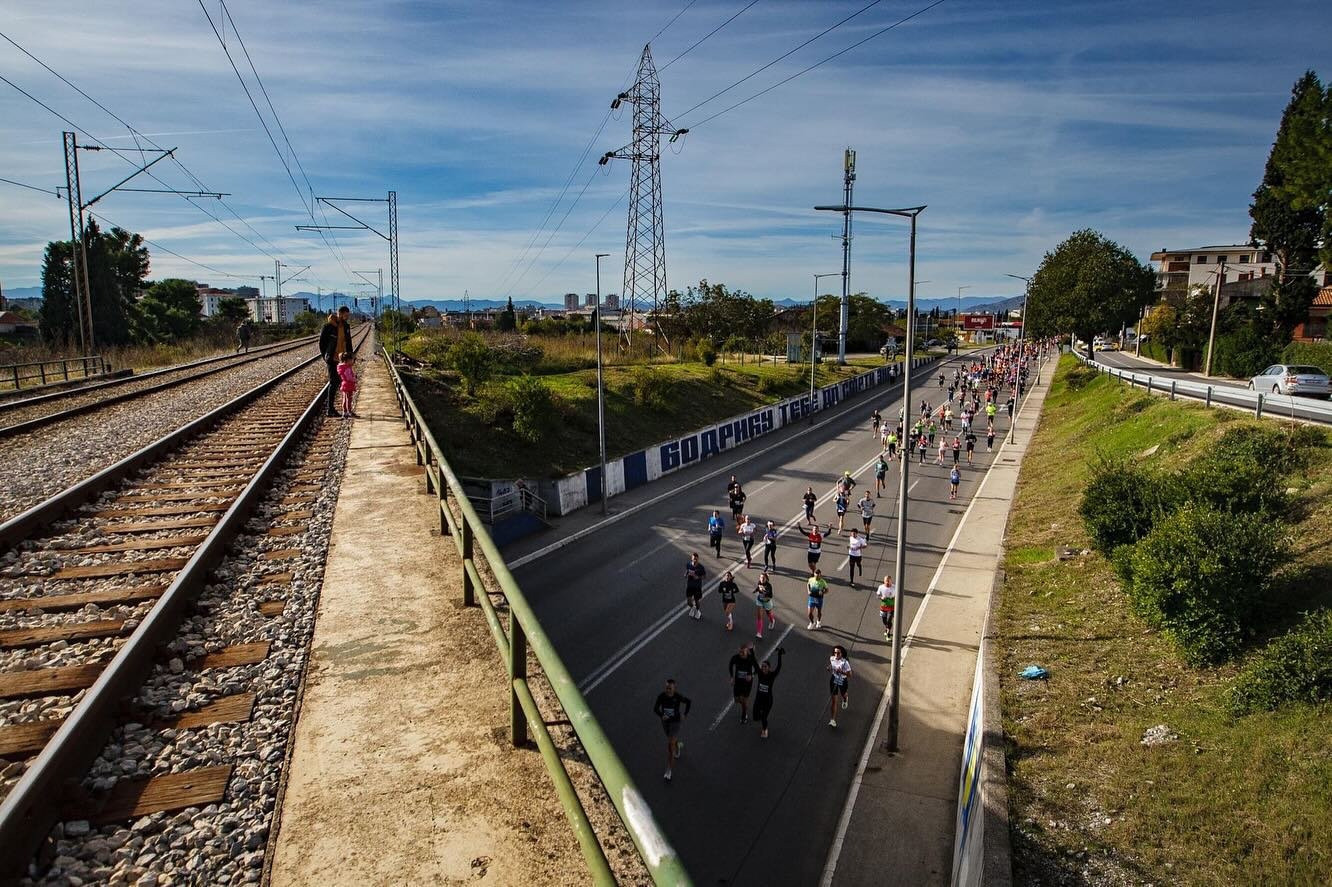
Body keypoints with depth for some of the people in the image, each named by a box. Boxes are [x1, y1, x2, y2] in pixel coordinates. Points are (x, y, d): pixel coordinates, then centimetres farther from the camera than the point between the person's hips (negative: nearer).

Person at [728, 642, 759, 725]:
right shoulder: (735, 658, -20)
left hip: (747, 680, -2)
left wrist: (751, 675, -25)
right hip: (737, 680, 2)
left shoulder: (752, 659, -23)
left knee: (745, 699, 5)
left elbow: (757, 669, -8)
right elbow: (730, 666, 1)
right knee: (737, 700, 8)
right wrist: (732, 677, -4)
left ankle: (745, 716, 33)